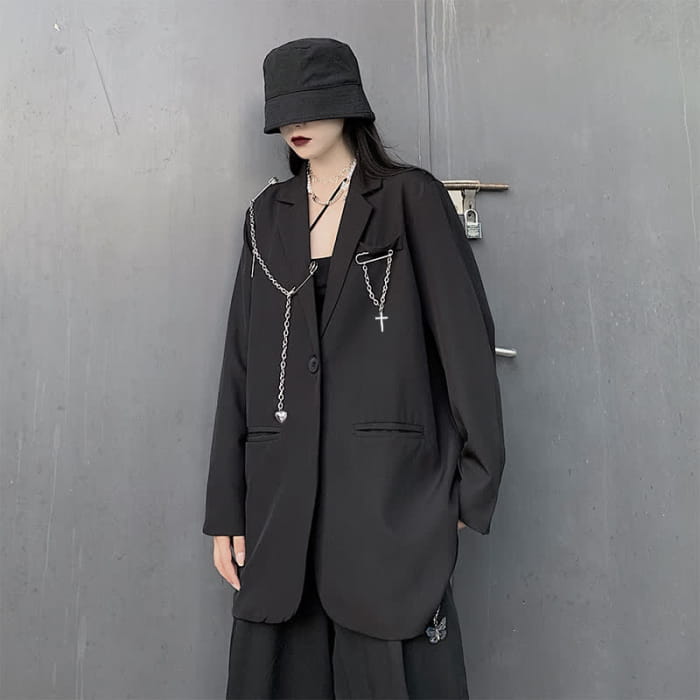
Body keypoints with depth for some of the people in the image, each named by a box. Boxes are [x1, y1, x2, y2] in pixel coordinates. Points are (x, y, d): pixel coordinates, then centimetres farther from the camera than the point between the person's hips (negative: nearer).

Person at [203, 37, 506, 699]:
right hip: (282, 492, 4)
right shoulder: (268, 215, 12)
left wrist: (474, 484, -6)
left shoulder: (410, 199, 1)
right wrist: (227, 511, 5)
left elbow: (465, 338, -3)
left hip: (389, 488, -3)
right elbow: (242, 360, 8)